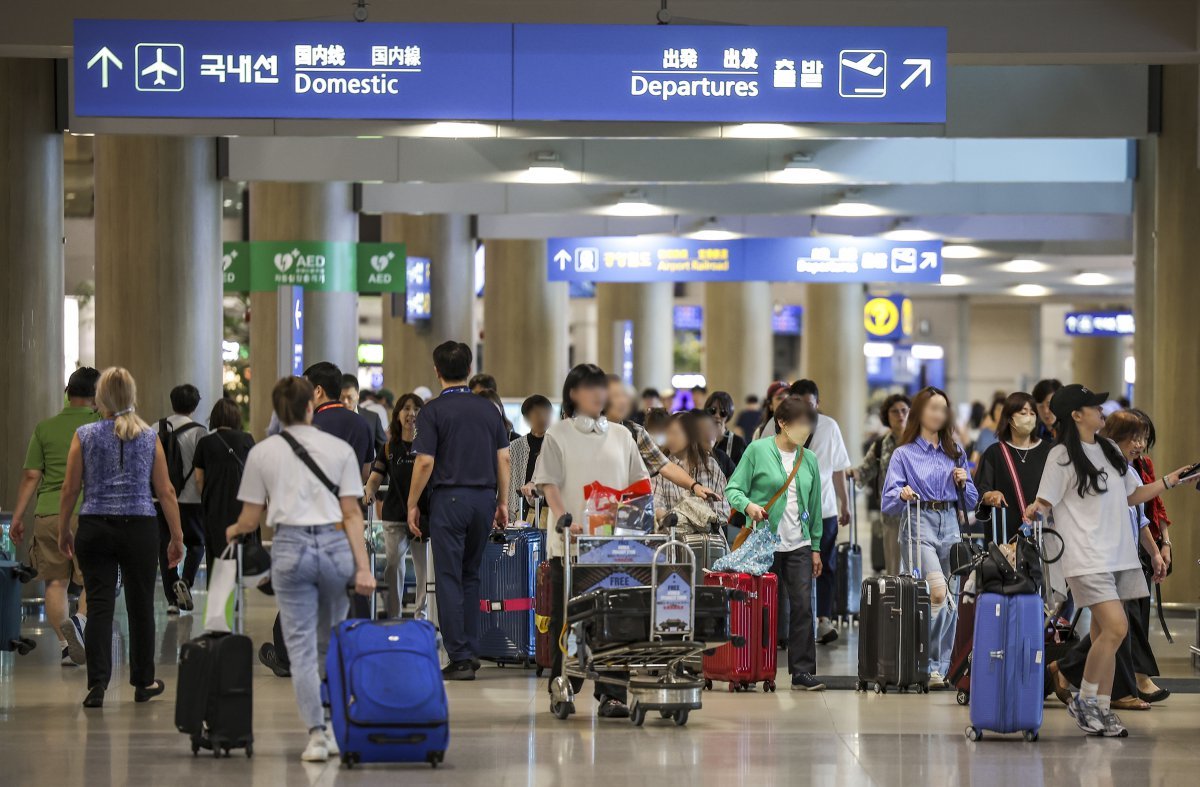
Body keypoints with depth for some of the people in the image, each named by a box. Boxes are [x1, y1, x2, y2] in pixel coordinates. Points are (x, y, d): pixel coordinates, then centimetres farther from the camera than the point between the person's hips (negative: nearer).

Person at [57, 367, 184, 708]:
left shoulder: (85, 435, 0)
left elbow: (70, 490, 1)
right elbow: (166, 492, 2)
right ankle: (144, 682, 23)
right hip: (140, 527, 1)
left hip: (95, 528, -1)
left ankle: (97, 684, -11)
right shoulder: (149, 437, 3)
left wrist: (63, 532, 13)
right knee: (140, 606, 12)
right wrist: (177, 536, 8)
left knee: (99, 606, -1)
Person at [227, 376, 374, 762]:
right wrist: (363, 567, -2)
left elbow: (250, 519, 7)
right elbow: (352, 513, 1)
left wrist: (233, 531, 30)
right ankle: (334, 729, 12)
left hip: (290, 546, -1)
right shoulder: (340, 449, 7)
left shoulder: (262, 452, 6)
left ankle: (316, 733, -9)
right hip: (335, 545, 1)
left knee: (302, 647, 1)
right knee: (331, 643, 15)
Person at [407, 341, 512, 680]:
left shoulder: (433, 411, -5)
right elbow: (503, 458, 8)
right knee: (471, 576, 16)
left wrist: (412, 504, 0)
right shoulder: (488, 409, 9)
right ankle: (470, 650, 15)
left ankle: (460, 658, -6)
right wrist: (502, 502, 15)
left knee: (449, 578, -2)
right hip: (484, 498, 5)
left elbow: (425, 462, -10)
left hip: (449, 498, -5)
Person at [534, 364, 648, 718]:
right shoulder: (558, 435, 5)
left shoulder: (620, 435, 15)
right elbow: (549, 485, -4)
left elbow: (638, 485, 16)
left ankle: (611, 694, -4)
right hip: (570, 542, -2)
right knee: (566, 618, 2)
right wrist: (565, 519, -20)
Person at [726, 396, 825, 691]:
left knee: (802, 606, -5)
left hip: (798, 545, 4)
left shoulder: (809, 459, 11)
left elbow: (815, 505, 16)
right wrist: (748, 505, -25)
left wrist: (816, 547, 14)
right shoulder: (757, 451, -2)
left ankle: (802, 672, -3)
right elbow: (733, 489, -4)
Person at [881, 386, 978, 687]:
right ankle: (926, 661, -14)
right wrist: (903, 495, -22)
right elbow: (889, 502, -2)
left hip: (950, 526, 5)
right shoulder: (904, 454, 5)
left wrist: (963, 483, 0)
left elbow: (971, 502, 19)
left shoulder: (955, 453, 17)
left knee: (950, 600, 3)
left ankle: (940, 667, 11)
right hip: (919, 524, -5)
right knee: (938, 593, -23)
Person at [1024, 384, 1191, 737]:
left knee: (1104, 633, 6)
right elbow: (1045, 502, -7)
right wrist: (1033, 511, -27)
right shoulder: (1062, 456, -7)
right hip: (1086, 559, -7)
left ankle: (1102, 708, 10)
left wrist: (1169, 481, 16)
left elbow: (1132, 496, 23)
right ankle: (1083, 701, -3)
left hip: (1119, 555, 7)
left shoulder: (1110, 450, 15)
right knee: (1116, 627, -17)